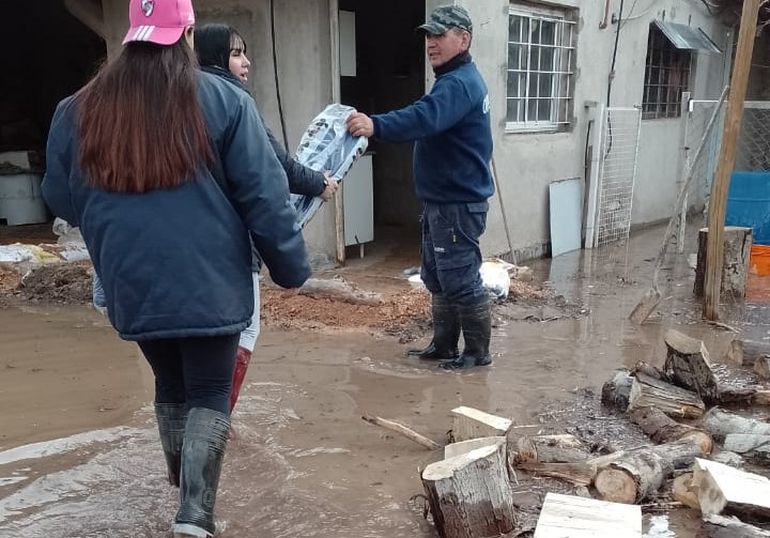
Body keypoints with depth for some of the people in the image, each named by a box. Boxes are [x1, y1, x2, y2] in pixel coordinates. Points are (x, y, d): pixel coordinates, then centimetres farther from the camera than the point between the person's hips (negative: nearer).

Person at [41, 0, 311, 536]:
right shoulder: (223, 101, -7)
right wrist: (290, 265, 1)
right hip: (209, 282, -3)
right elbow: (263, 195, -7)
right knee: (209, 393, 10)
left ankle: (188, 494, 38)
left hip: (133, 286, 4)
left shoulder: (78, 111, 3)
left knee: (170, 387, 22)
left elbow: (62, 201, 13)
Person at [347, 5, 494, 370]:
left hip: (458, 203, -11)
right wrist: (376, 127, 14)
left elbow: (424, 118, -38)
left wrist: (376, 125, -52)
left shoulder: (460, 83, -19)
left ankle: (478, 352, 11)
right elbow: (430, 124, 23)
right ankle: (443, 345, 28)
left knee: (460, 278, -3)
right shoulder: (455, 80, 17)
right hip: (443, 200, 11)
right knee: (436, 277, 16)